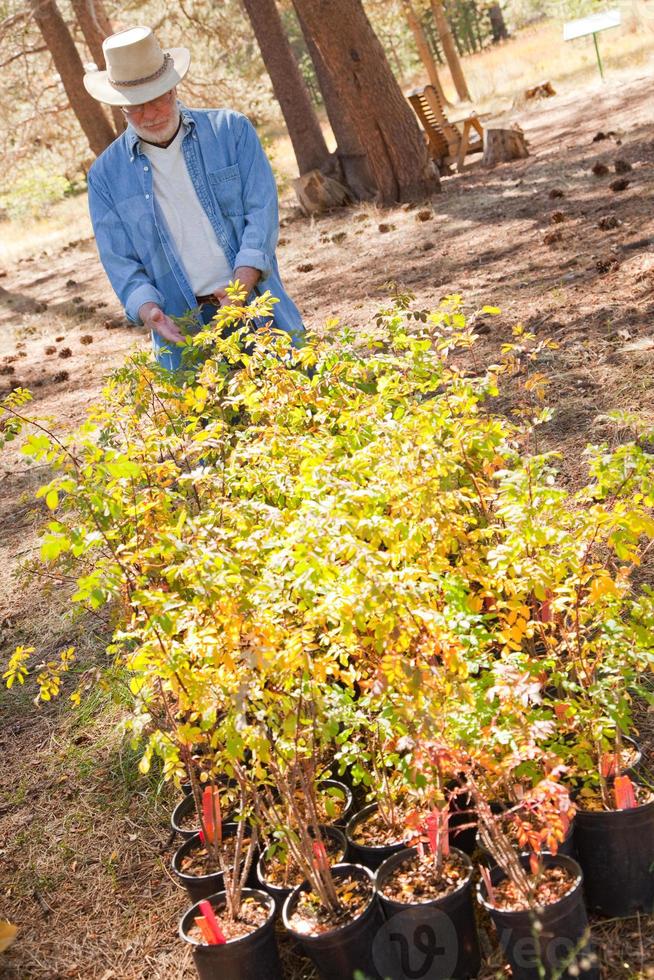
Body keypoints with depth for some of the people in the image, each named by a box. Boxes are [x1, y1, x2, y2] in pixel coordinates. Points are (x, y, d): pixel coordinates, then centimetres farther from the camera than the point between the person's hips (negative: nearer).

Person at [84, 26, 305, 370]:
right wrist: (148, 311, -18)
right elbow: (119, 262, 3)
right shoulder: (106, 174, 5)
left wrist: (241, 289, -17)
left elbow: (262, 210, -4)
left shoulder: (230, 130, 3)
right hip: (185, 330, 0)